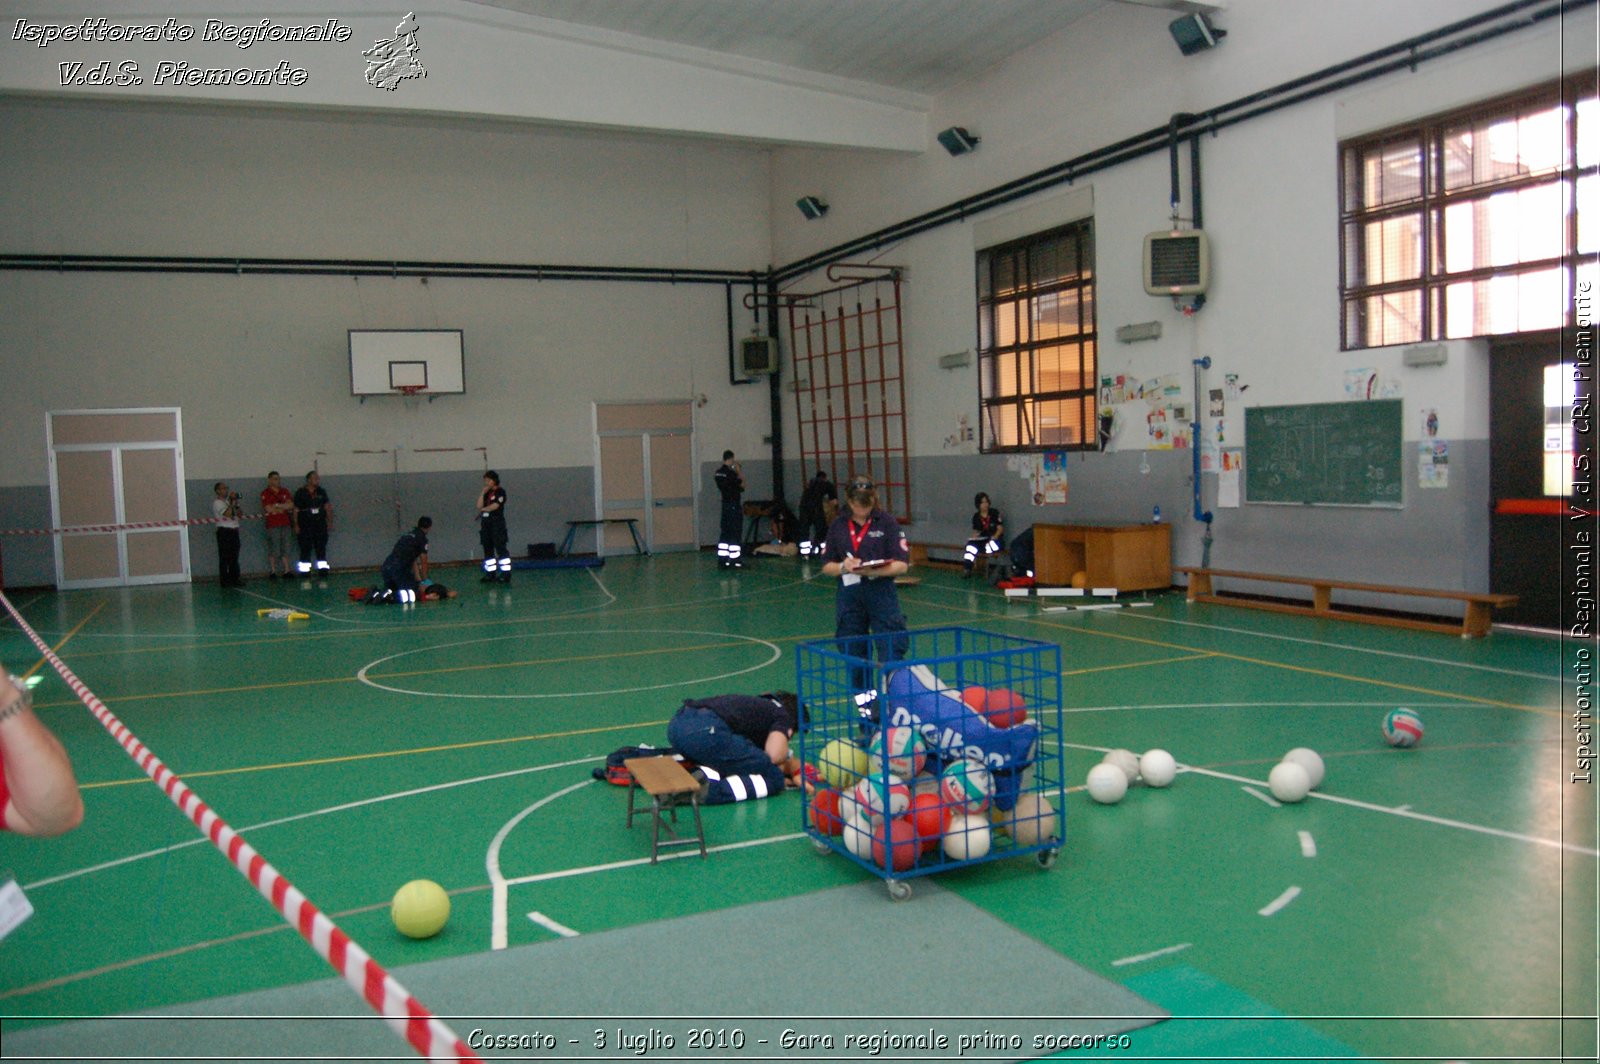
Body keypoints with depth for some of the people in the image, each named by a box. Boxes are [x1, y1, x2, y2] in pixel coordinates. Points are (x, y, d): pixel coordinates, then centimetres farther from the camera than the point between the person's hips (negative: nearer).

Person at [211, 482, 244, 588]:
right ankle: (224, 580, -4)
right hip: (224, 532, -8)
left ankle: (234, 579, 13)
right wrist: (232, 502, -14)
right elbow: (228, 514, -22)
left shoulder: (228, 502, 19)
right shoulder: (217, 502, -7)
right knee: (224, 558, -6)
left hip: (234, 531, 8)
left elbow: (239, 514, 16)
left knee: (234, 557, 9)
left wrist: (236, 504, 3)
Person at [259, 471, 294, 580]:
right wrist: (284, 508, -2)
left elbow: (291, 505, 3)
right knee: (273, 549, -4)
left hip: (285, 523, 5)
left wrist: (277, 506, -9)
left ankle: (286, 571, 9)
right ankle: (272, 572, 2)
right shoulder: (265, 493, -2)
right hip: (272, 524, -5)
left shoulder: (285, 491, 14)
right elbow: (268, 509, -11)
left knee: (285, 548, 6)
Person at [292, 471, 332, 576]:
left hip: (320, 525, 4)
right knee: (306, 550, -1)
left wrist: (330, 521, 8)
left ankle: (323, 568, 12)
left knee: (321, 549, 6)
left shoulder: (321, 492, 9)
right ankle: (304, 570, 4)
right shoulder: (300, 493, -3)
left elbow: (327, 507, 13)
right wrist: (296, 525, -6)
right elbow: (296, 510, -2)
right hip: (305, 527, -4)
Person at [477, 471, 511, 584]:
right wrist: (483, 493, 0)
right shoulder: (486, 493, 16)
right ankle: (491, 574, 14)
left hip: (497, 522, -7)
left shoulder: (500, 492, -3)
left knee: (500, 549, -9)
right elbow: (479, 506, 6)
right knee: (488, 550, 8)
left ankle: (506, 574, -9)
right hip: (486, 523, 7)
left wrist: (484, 509, 0)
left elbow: (495, 506, -13)